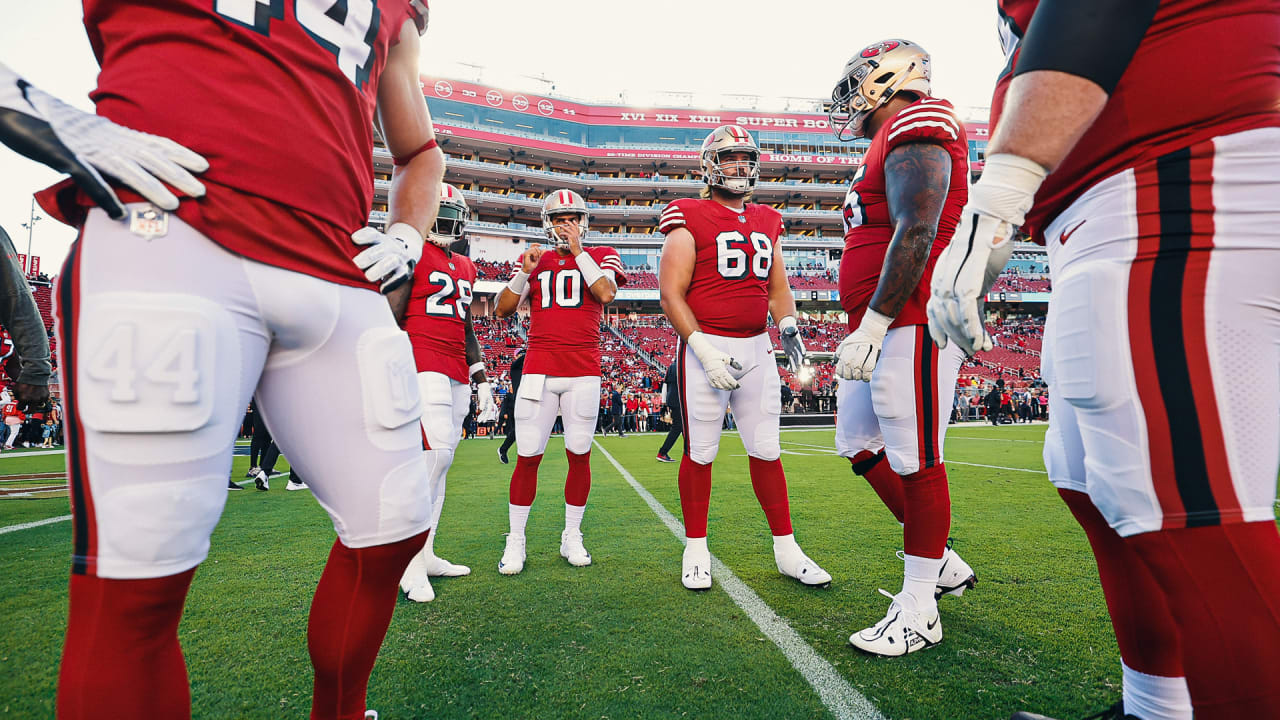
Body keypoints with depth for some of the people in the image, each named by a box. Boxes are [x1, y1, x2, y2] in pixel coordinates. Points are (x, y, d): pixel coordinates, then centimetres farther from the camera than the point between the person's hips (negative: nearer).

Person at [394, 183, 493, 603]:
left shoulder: (465, 266, 21)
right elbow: (392, 318, -5)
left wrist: (480, 378, 20)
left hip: (456, 372, 7)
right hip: (423, 364, -7)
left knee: (440, 460, 7)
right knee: (436, 451, -18)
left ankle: (425, 555, 14)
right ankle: (411, 564, -9)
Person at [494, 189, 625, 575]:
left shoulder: (600, 256, 10)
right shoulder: (533, 259, 14)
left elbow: (605, 293, -12)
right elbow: (502, 311, 7)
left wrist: (578, 251, -7)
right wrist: (525, 272, -6)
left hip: (584, 372, 0)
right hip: (539, 369, 1)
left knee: (579, 455, 4)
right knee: (528, 457, -2)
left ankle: (572, 537, 20)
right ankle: (515, 541, 13)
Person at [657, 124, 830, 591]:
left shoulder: (767, 222, 15)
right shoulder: (690, 220, -3)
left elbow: (778, 288, 20)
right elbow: (671, 293, -9)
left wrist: (788, 326, -1)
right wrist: (703, 349, -17)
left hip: (756, 349, 5)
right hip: (705, 346, -5)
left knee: (766, 451, 9)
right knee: (700, 452, 4)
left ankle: (786, 549, 21)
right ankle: (695, 549, 20)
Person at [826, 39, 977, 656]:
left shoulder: (914, 131, -7)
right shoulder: (894, 142, 24)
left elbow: (916, 234, -20)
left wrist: (872, 325, -23)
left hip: (912, 325, -11)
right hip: (885, 330, 11)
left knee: (915, 461, -3)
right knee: (861, 446, 14)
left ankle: (919, 612, 11)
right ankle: (942, 565, 29)